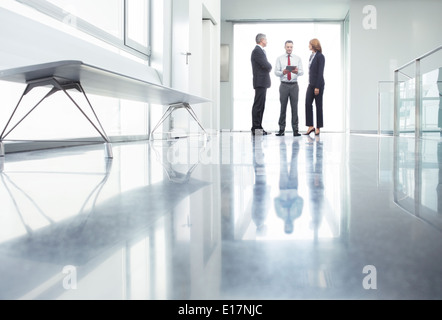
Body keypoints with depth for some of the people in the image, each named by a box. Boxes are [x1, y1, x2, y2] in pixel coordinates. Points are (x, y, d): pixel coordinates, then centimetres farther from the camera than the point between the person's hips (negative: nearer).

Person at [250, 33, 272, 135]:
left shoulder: (260, 51, 21)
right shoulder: (257, 51, -12)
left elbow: (267, 66, 23)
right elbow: (266, 65, -18)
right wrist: (270, 67, 1)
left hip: (262, 83, 10)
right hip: (260, 82, -10)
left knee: (260, 106, 10)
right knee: (258, 106, -9)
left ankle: (258, 128, 14)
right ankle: (256, 128, -7)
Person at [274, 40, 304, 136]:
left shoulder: (297, 58, 9)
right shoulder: (280, 59, 7)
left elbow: (302, 72, 2)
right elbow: (276, 72, 0)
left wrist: (297, 71, -21)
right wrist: (283, 72, -21)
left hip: (294, 85, 1)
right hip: (284, 85, 0)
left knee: (294, 107, -2)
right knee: (283, 107, 0)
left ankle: (295, 130, 0)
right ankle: (281, 129, 6)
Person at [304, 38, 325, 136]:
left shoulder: (320, 56, -10)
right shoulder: (311, 56, 14)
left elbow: (320, 72, -15)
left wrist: (317, 87, -18)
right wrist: (310, 84, 13)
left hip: (318, 84, -7)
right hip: (311, 84, 7)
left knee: (318, 105, 0)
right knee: (308, 104, 0)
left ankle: (318, 128, 7)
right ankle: (310, 126, 4)